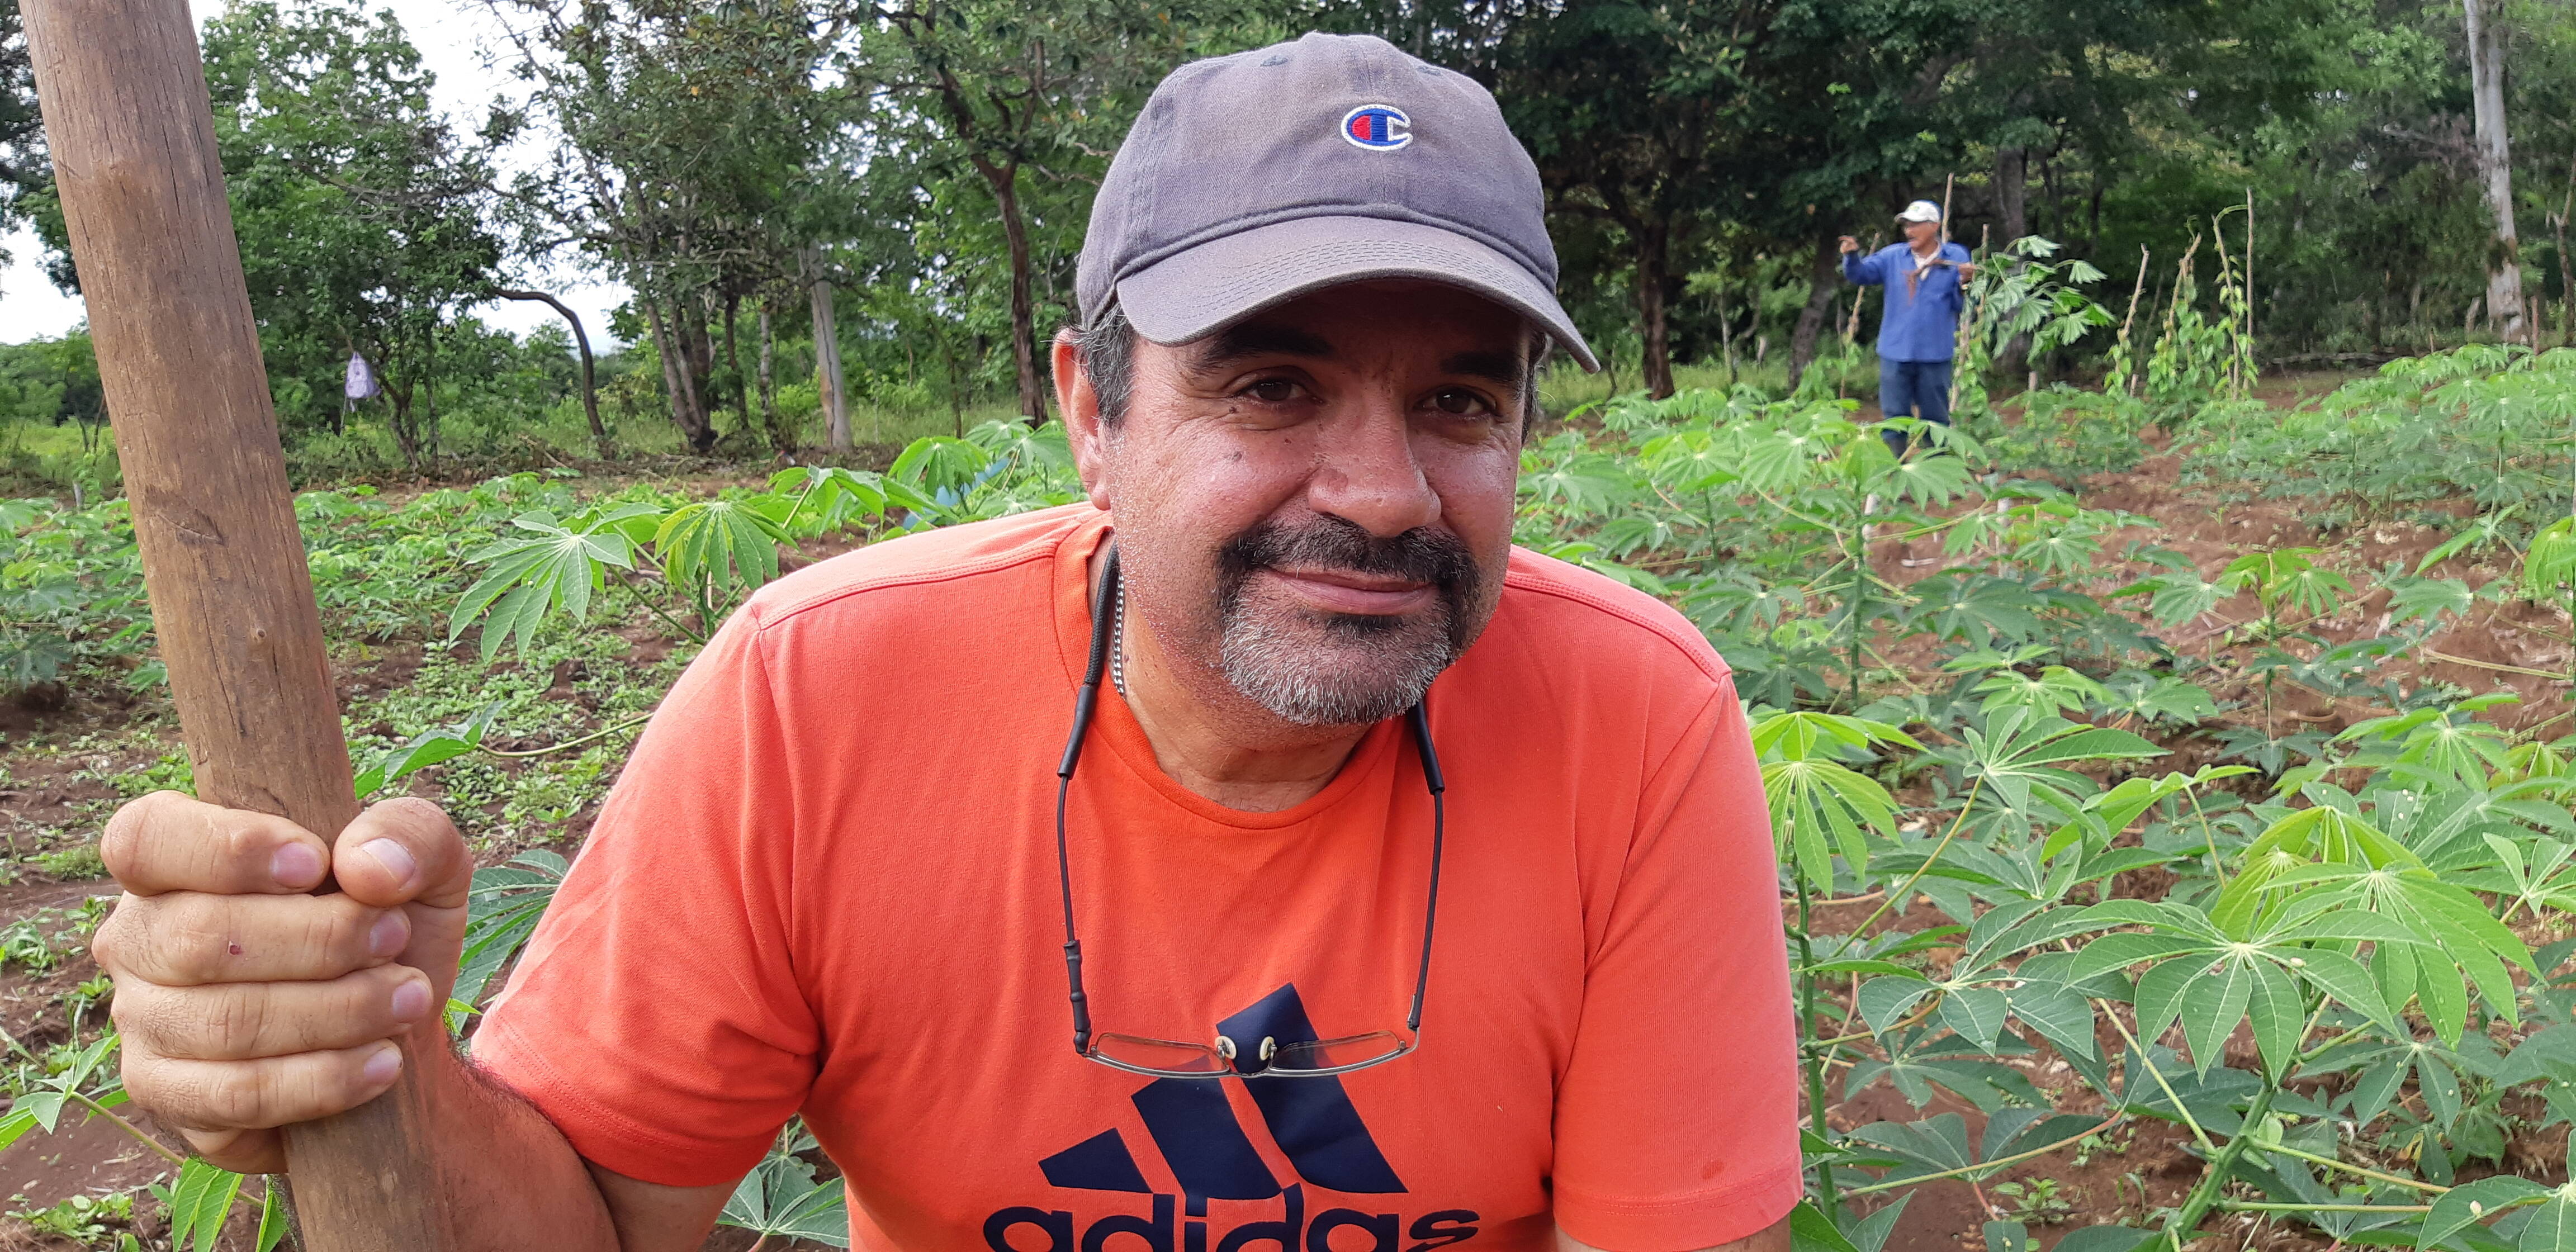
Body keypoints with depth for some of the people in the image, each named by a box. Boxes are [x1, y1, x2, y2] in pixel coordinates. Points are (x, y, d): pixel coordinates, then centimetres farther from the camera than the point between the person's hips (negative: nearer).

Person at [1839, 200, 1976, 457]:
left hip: (1935, 355, -1)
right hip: (1895, 352, 1)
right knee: (1894, 417, 6)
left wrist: (1965, 282, -22)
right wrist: (1852, 256, -21)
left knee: (1935, 419, 10)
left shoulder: (1956, 258, -1)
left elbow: (1962, 305, -3)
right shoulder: (1894, 256, 4)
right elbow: (1861, 274, -3)